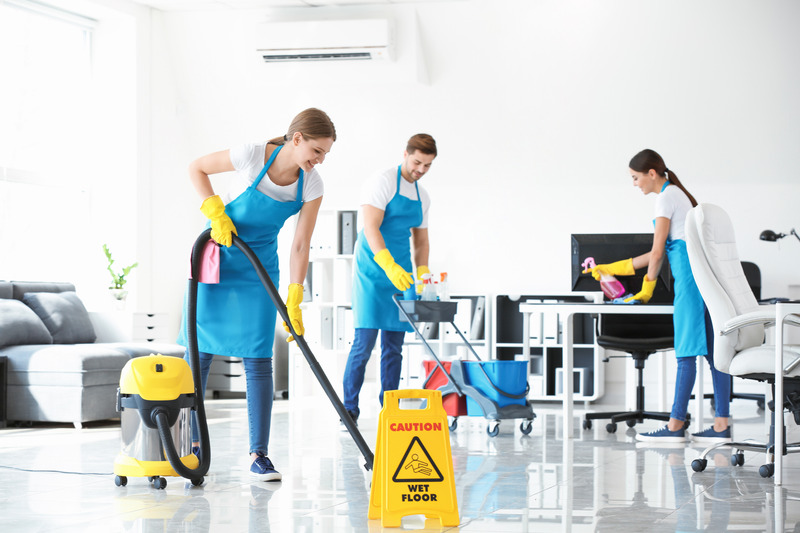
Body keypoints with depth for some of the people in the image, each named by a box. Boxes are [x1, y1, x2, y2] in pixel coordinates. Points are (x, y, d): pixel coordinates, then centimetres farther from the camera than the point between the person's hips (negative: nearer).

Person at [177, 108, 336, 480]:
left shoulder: (311, 185, -12)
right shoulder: (252, 156, -21)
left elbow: (300, 245, -9)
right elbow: (196, 168, -5)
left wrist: (294, 304, -14)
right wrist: (216, 214, -17)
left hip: (259, 267, 2)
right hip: (218, 256, -2)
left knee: (258, 360, -5)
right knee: (200, 352, 0)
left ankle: (259, 456, -4)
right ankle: (191, 443, 14)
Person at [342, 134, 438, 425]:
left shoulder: (422, 196, 16)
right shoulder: (383, 183, -8)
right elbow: (371, 228, -19)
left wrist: (422, 274, 5)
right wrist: (390, 266, -31)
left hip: (400, 274, 7)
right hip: (373, 272, -7)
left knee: (394, 347, 6)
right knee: (364, 342, -11)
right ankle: (349, 409, -5)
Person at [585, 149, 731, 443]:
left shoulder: (665, 198, -5)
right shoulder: (678, 194, 24)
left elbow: (658, 251, -6)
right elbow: (663, 250, 26)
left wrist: (647, 289, 6)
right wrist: (614, 268, 29)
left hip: (690, 274, -10)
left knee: (687, 352, -8)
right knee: (713, 349, 4)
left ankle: (675, 425, -7)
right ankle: (721, 425, 1)